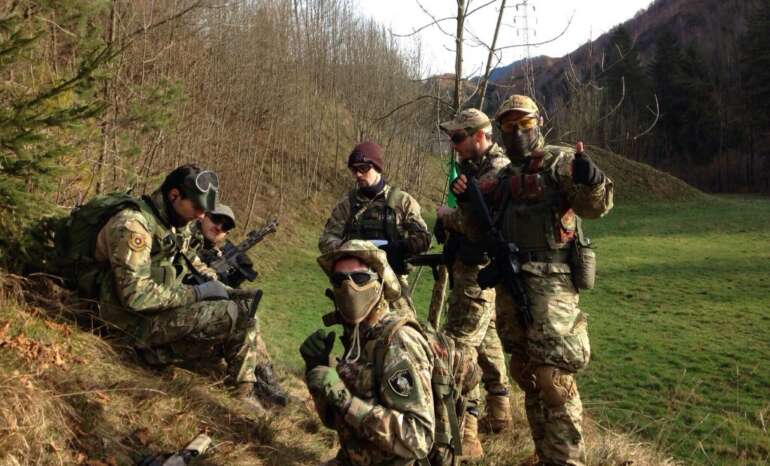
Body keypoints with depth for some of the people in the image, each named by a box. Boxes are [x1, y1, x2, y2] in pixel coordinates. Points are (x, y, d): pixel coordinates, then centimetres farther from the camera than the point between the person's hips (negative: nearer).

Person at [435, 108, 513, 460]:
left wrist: (446, 215, -12)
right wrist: (450, 219, 0)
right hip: (477, 267, 11)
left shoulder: (498, 170, -17)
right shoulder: (478, 167, 15)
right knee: (486, 338, 19)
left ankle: (465, 436, -7)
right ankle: (499, 413, 34)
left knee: (460, 344, -10)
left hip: (479, 271, -11)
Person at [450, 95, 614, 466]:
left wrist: (591, 181, -38)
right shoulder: (503, 179, 17)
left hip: (550, 284, -7)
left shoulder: (558, 162, -3)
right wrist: (468, 203, 3)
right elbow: (482, 234, 20)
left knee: (552, 377, -11)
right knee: (526, 373, 14)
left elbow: (595, 205, -17)